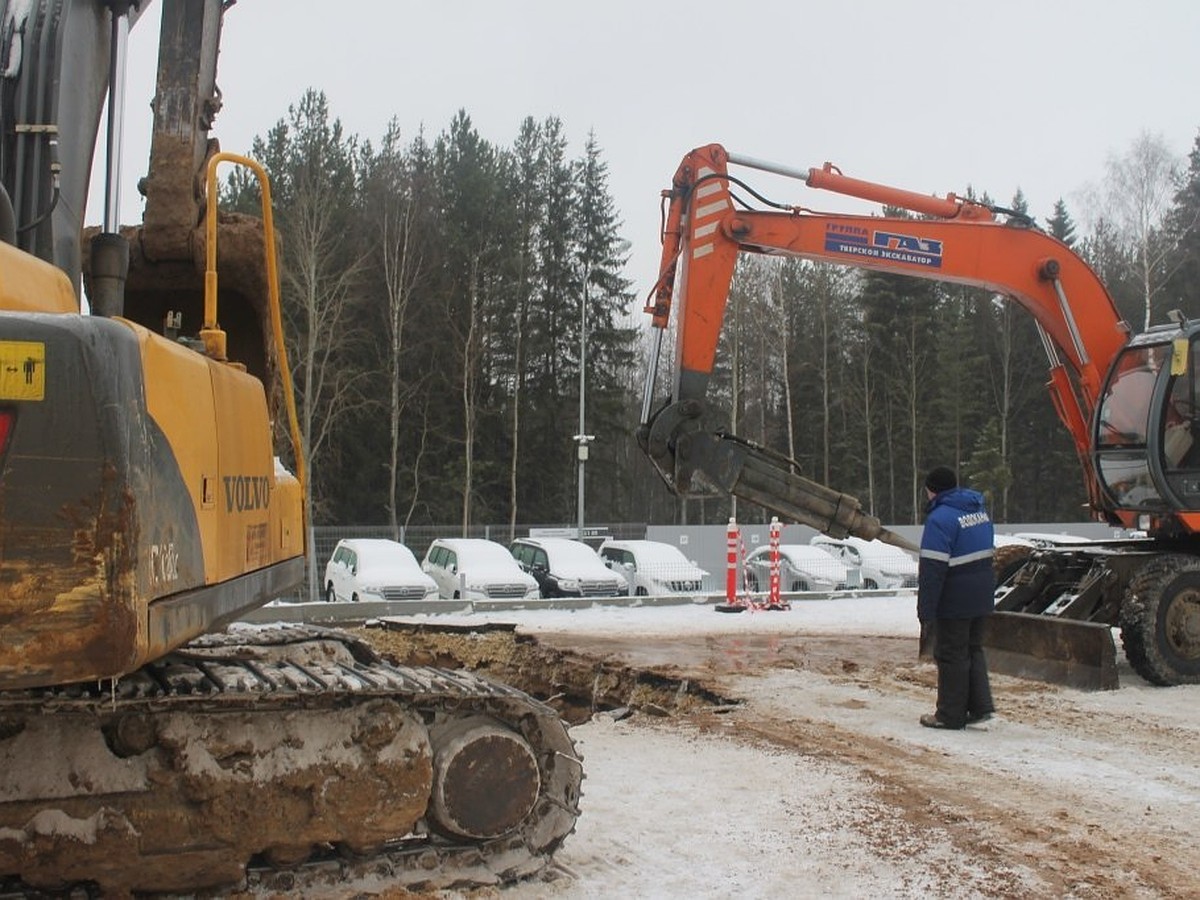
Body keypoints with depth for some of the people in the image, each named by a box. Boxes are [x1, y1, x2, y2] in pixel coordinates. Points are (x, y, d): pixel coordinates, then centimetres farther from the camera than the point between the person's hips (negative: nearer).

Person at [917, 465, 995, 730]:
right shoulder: (979, 509, 10)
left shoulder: (940, 518, -18)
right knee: (973, 649, 19)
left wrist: (926, 611, -19)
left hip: (955, 601, -8)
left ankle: (951, 715, 9)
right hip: (982, 597, 8)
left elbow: (932, 570, -21)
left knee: (952, 655, 2)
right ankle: (980, 706, 18)